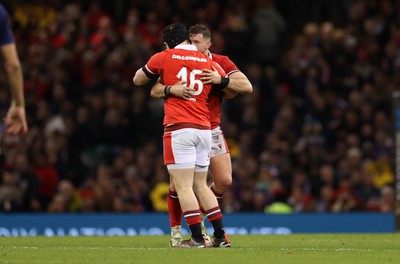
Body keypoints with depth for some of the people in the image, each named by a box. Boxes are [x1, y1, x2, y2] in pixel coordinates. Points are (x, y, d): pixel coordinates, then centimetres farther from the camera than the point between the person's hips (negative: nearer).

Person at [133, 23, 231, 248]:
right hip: (204, 130, 5)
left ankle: (197, 238, -9)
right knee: (201, 185, 14)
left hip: (179, 129, -5)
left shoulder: (163, 58, 3)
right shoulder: (208, 62, 11)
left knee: (184, 187, -4)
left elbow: (137, 80, 17)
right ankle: (220, 236, 10)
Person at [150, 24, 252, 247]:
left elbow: (247, 86, -10)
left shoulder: (221, 63, 0)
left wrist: (221, 79, -26)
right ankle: (176, 230, 11)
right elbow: (155, 91, -9)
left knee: (225, 181, -9)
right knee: (177, 185, -9)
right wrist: (171, 89, -32)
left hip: (211, 130, 1)